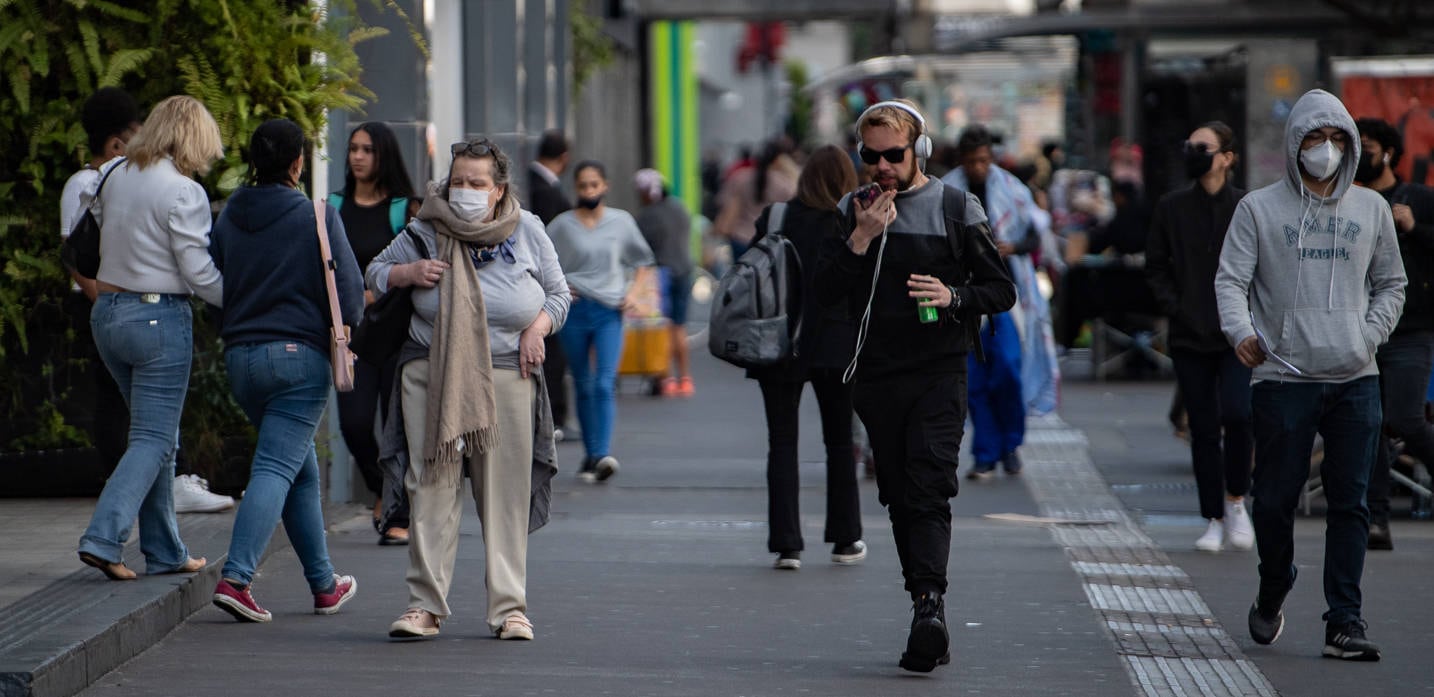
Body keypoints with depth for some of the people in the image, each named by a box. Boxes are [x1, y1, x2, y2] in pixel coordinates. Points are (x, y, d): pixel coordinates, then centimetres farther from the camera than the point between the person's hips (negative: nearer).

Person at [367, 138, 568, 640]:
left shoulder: (526, 231, 7)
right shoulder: (425, 232, 4)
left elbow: (558, 293, 15)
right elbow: (375, 273, 15)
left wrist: (538, 327, -4)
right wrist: (408, 273, -6)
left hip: (506, 377, 0)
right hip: (432, 376, 0)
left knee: (505, 495, 0)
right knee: (432, 489, -5)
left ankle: (509, 606, 6)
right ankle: (425, 605, -1)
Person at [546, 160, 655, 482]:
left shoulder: (622, 222, 5)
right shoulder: (562, 225, 2)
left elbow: (642, 260, 18)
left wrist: (633, 292, 5)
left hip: (609, 311, -1)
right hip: (575, 310, 1)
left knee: (605, 383, -15)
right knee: (584, 386, 8)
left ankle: (603, 454, -25)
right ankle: (590, 454, 18)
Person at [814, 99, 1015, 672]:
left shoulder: (956, 209, 2)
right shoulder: (851, 211, 9)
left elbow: (1001, 290, 4)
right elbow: (828, 292, 2)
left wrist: (953, 296, -15)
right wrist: (861, 239, -10)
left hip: (940, 373, -3)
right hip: (876, 374, 4)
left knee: (929, 490, -17)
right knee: (900, 496, 6)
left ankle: (929, 604, -27)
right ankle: (929, 621, 11)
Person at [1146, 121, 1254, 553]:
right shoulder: (1171, 208, 5)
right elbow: (1155, 267, 10)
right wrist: (1173, 306, -4)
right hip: (1190, 338, 2)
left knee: (1238, 413, -19)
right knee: (1203, 430, 3)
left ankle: (1235, 500, 3)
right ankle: (1214, 521, 13)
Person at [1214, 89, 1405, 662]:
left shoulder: (1371, 210, 12)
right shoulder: (1259, 209, 3)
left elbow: (1391, 284, 19)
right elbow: (1231, 278, -2)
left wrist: (1371, 332, 2)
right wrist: (1240, 331, -20)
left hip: (1355, 379, 2)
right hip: (1283, 378, -2)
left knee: (1350, 505, -2)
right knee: (1275, 500, 3)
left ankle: (1344, 622, 1)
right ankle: (1272, 596, 27)